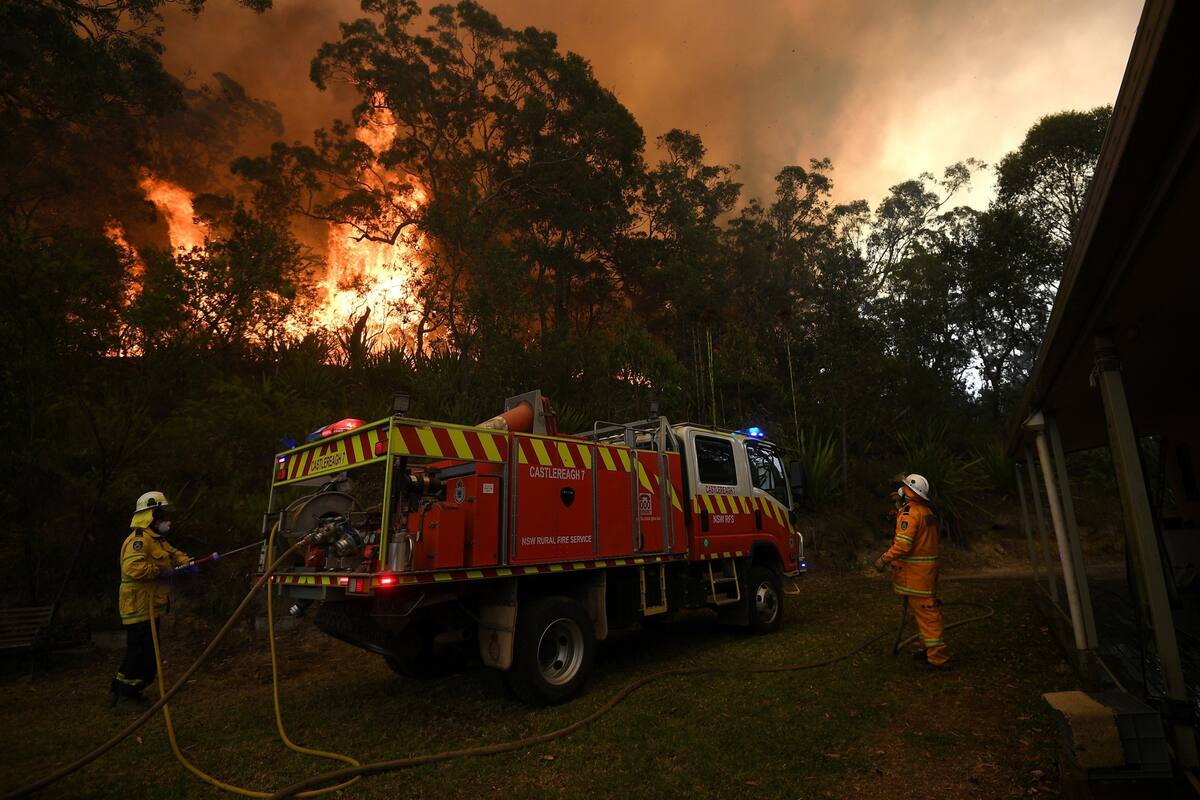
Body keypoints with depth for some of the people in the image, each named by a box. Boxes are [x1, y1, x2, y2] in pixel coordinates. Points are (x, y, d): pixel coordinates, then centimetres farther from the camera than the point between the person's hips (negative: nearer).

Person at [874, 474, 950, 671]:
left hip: (916, 572, -10)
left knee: (925, 613, -5)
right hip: (927, 568, 10)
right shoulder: (926, 511, 12)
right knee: (927, 610, 18)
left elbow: (902, 544, -23)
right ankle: (932, 649, 28)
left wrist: (884, 559, -15)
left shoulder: (910, 513, -18)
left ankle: (938, 658, 0)